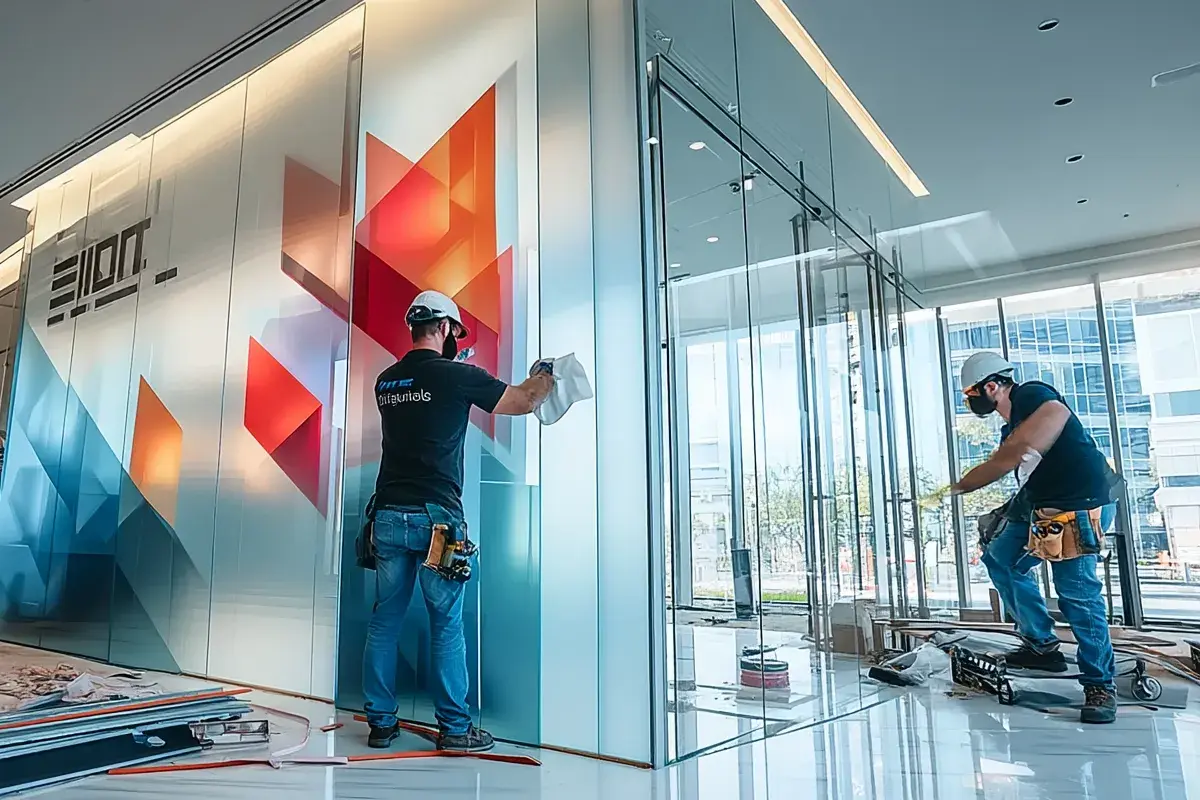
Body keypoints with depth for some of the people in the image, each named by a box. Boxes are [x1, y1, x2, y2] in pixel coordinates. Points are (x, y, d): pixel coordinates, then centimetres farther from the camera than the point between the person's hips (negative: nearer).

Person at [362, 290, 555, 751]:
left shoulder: (386, 382, 10)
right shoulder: (457, 376, -7)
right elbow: (523, 402, 3)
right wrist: (544, 377, 23)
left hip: (389, 514, 6)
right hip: (435, 517, -5)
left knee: (384, 620, 11)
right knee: (447, 623, 3)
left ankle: (380, 723, 19)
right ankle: (454, 728, 10)